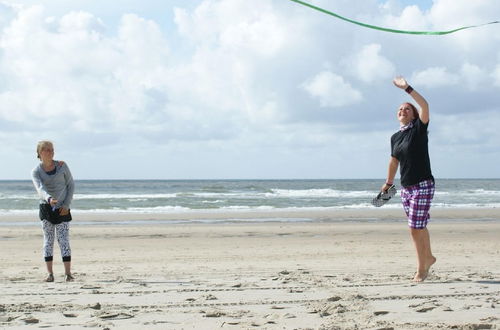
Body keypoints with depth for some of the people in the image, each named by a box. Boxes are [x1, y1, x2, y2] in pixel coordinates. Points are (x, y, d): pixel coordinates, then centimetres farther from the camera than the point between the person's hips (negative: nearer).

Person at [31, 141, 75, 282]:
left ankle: (68, 273, -6)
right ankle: (50, 273, 2)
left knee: (63, 240, -5)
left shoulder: (62, 166, -1)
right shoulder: (36, 172, -4)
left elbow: (71, 185, 4)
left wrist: (67, 205, -6)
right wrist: (49, 199, -41)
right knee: (48, 240, 0)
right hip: (46, 207, 1)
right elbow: (40, 189, -20)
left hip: (62, 210, 0)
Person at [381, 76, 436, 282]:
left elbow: (425, 105, -22)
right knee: (419, 227, 16)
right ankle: (428, 257, 36)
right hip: (406, 188, 6)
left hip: (423, 186, -6)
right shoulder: (395, 137, 11)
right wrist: (388, 183, 31)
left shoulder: (419, 129, -6)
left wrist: (407, 88, -24)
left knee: (415, 229, -8)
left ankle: (421, 268, 5)